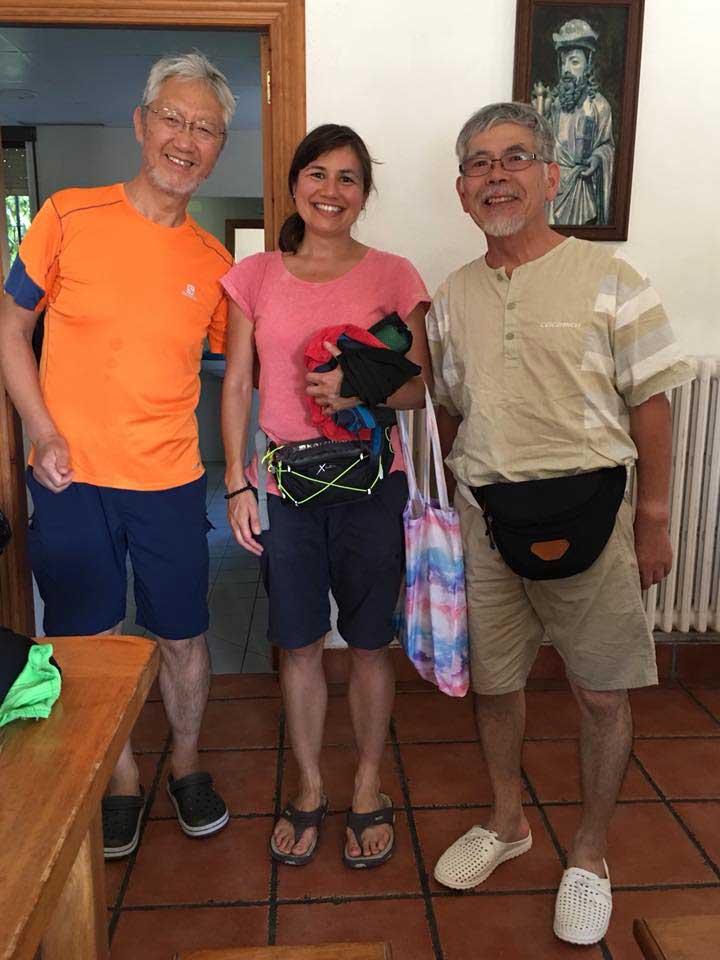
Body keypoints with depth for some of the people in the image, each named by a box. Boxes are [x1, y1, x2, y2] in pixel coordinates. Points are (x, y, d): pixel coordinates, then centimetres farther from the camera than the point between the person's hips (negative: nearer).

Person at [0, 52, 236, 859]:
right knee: (91, 642, 11)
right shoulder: (69, 217, -4)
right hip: (71, 477, -1)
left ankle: (186, 763, 37)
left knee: (182, 637, 12)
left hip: (170, 482, 2)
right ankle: (120, 777, 35)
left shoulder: (214, 262, 2)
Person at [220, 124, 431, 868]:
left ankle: (368, 789, 32)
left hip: (370, 486, -1)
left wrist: (359, 391, -20)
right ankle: (309, 788, 33)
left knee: (368, 645, 9)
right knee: (297, 644, 11)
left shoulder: (393, 276, -1)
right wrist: (237, 483, -1)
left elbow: (419, 387, 0)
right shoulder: (254, 276, 4)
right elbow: (236, 386, 5)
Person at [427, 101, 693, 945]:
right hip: (485, 517, 3)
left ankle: (590, 853, 30)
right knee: (492, 680, 14)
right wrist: (464, 506, 12)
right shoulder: (451, 297, 8)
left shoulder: (607, 279, -3)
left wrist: (652, 520, -3)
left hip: (586, 510, -3)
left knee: (601, 693, 7)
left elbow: (649, 405, -2)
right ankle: (506, 821, 39)